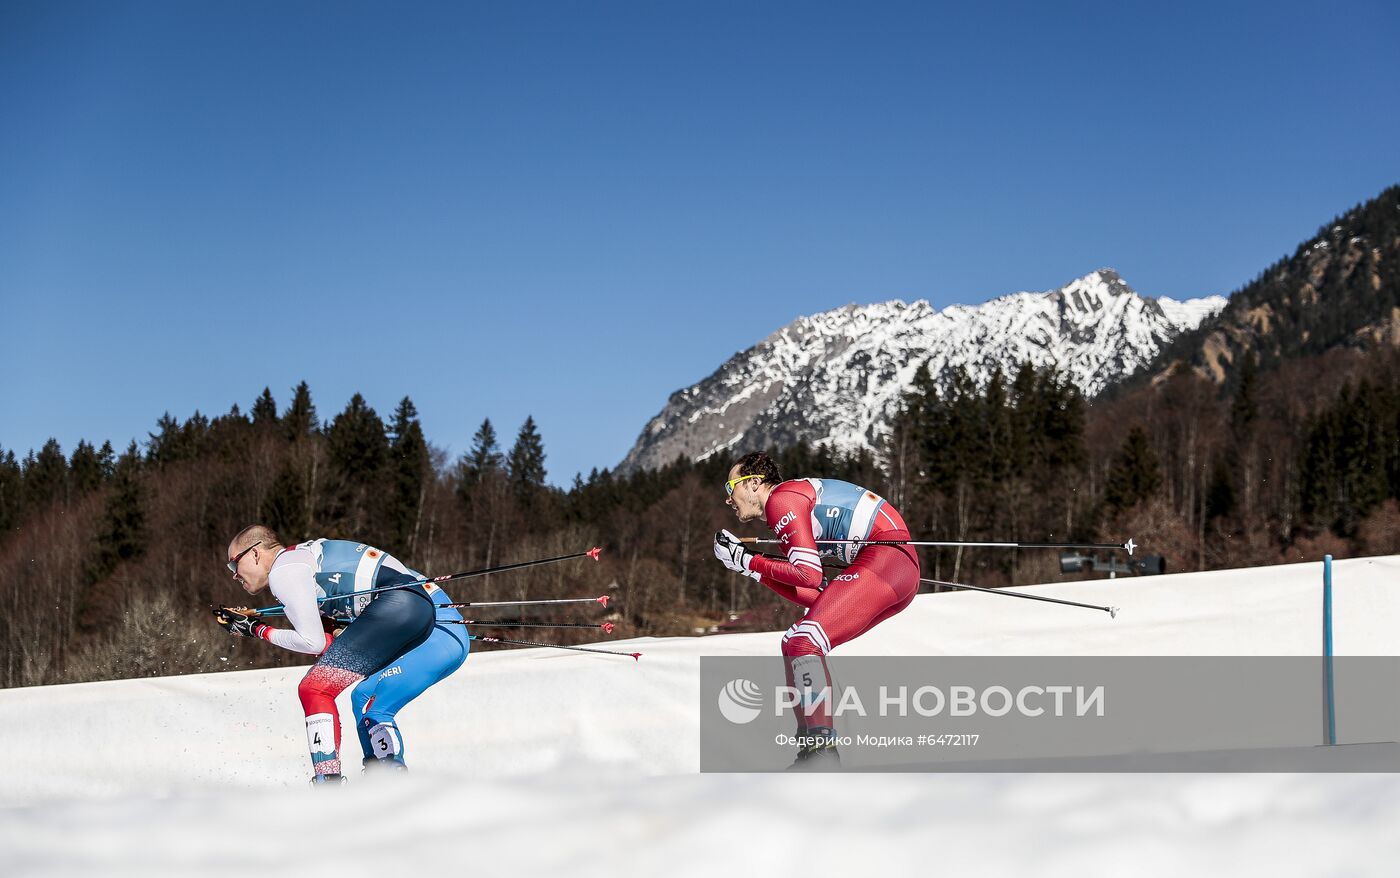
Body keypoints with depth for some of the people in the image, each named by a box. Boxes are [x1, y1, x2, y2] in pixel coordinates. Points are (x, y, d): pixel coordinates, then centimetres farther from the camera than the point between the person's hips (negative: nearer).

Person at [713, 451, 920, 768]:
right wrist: (751, 568, 16)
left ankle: (822, 750, -25)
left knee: (803, 642, -19)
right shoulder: (798, 497, 24)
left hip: (886, 554, -10)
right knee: (796, 643, 13)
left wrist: (747, 561, -3)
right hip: (901, 575, 10)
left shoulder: (782, 498, -4)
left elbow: (809, 576, -13)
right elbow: (810, 593, 16)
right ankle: (811, 749, 9)